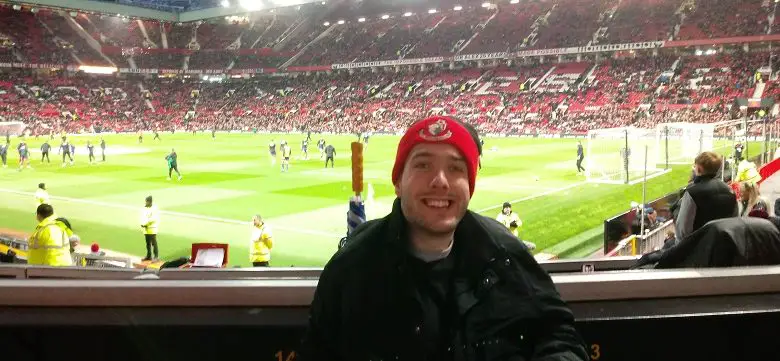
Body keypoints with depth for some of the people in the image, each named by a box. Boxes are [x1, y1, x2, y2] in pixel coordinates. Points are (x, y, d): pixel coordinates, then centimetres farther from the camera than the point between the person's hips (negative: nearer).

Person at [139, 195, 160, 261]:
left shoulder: (154, 208, -12)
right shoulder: (144, 208, 10)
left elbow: (153, 219, -16)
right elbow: (142, 217, 10)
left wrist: (145, 224, -17)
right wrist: (142, 224, -7)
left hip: (152, 229, -7)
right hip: (146, 229, 7)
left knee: (154, 243, -3)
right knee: (148, 243, 13)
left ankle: (156, 256, 2)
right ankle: (149, 256, 22)